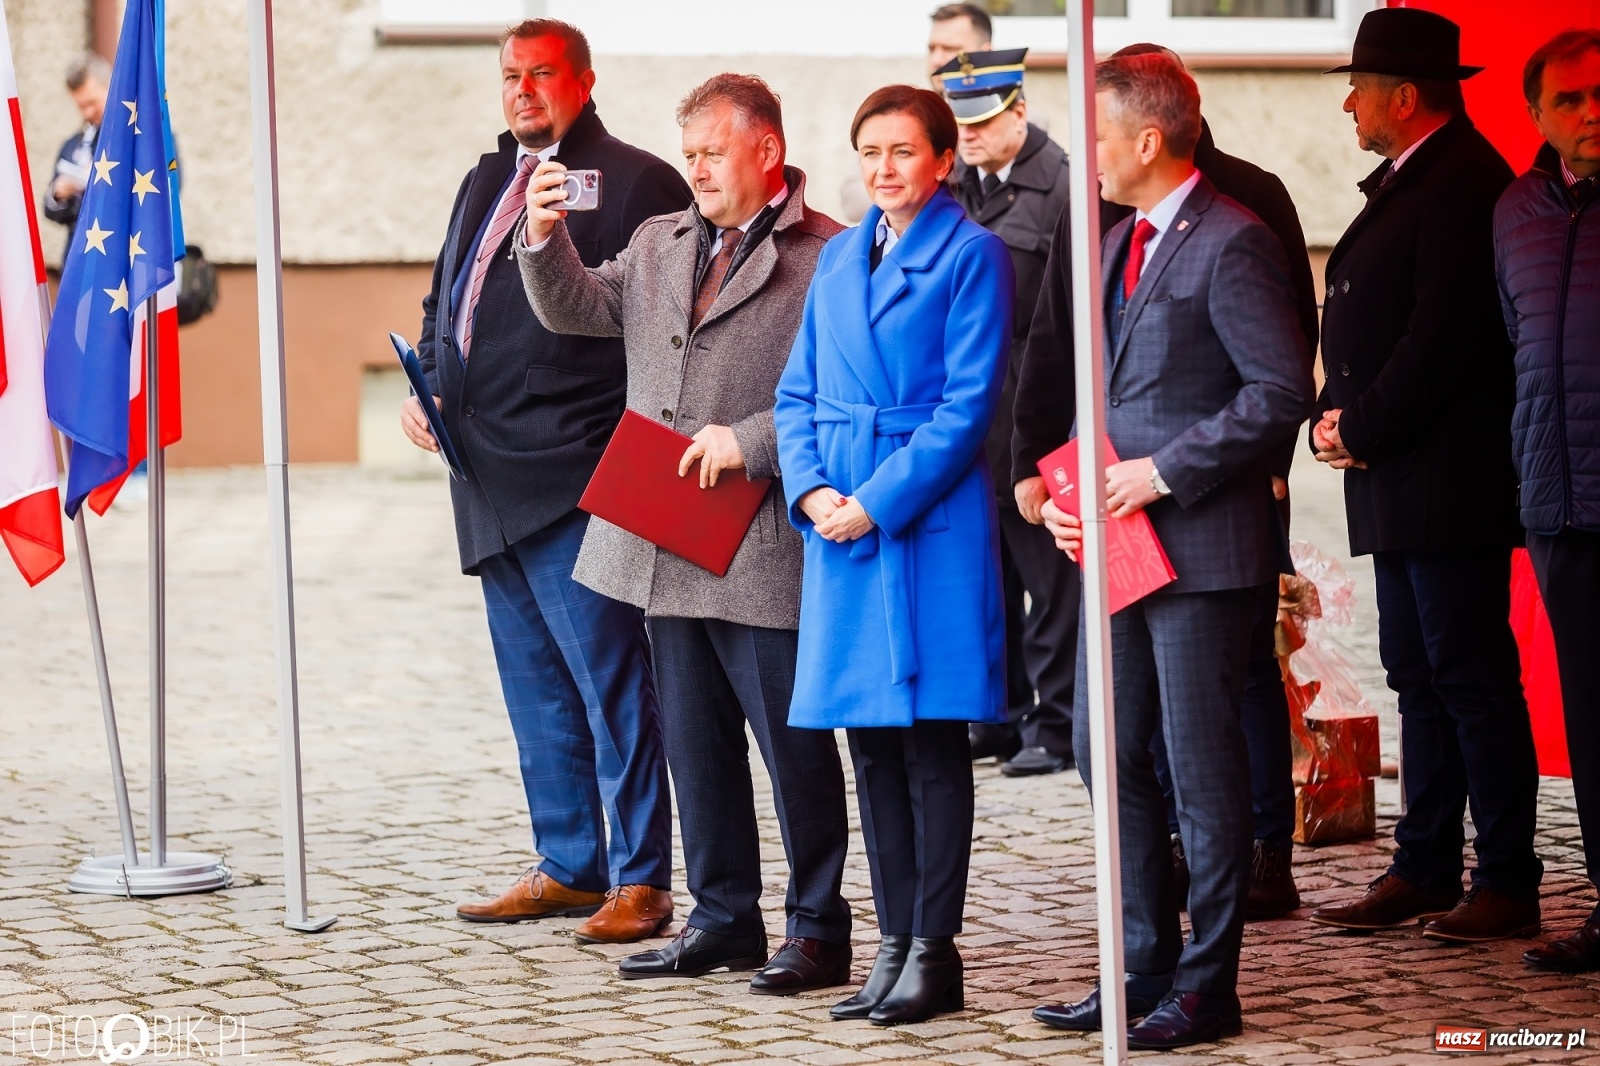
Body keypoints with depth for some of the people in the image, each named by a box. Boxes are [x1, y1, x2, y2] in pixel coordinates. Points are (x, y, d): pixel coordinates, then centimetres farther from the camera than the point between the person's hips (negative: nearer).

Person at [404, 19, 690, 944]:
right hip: (490, 478, 8)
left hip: (573, 476, -8)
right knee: (535, 685, 14)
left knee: (609, 676, -6)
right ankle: (568, 868, 23)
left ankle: (640, 880, -1)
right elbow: (443, 303, 26)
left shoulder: (635, 182, -6)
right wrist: (426, 386, 11)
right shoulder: (485, 184, 19)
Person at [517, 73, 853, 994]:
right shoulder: (659, 243, 15)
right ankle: (723, 919, 24)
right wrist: (546, 238, -7)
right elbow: (578, 311, 9)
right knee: (697, 743, 14)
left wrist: (751, 443, -19)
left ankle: (820, 930, 10)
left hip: (766, 548, -7)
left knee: (794, 744, 0)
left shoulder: (828, 258, -7)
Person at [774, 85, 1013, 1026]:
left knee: (932, 738, -3)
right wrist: (810, 489, -3)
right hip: (841, 522, 6)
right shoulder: (840, 257, 15)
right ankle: (897, 941, 15)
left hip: (930, 520, -6)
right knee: (872, 741, 8)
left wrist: (878, 503, -14)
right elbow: (799, 393, 15)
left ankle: (935, 950, 3)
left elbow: (969, 403, -10)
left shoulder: (971, 254, -4)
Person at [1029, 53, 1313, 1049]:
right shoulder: (1116, 246, 16)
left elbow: (1284, 389, -17)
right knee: (1107, 751, 11)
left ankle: (1208, 985, 7)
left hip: (1205, 545, -9)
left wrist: (1165, 471, -17)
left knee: (1204, 761, -2)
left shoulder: (1231, 243, -12)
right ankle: (1147, 967, 21)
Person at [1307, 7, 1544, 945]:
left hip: (1450, 480, -10)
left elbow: (1442, 335, -20)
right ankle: (1426, 871, 17)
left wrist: (1363, 430, -13)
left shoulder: (1465, 183, -14)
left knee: (1473, 679, -7)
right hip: (1397, 485, 10)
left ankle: (1509, 884, -2)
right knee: (1419, 677, 12)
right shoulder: (1403, 183, 19)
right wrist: (1335, 417, 5)